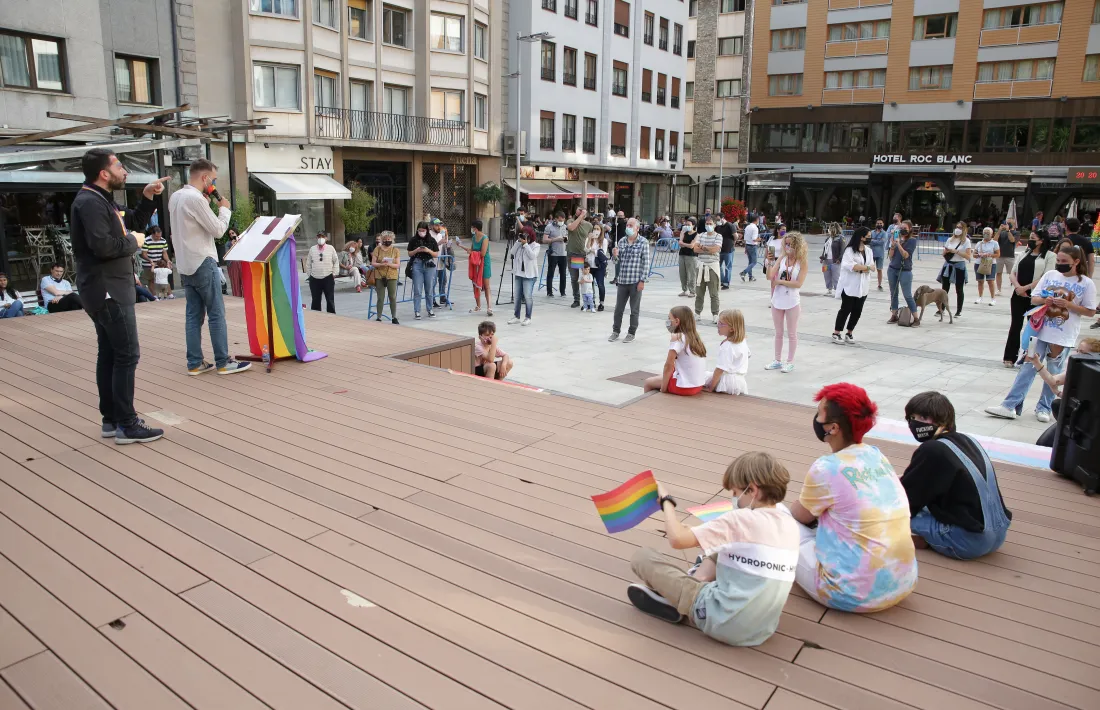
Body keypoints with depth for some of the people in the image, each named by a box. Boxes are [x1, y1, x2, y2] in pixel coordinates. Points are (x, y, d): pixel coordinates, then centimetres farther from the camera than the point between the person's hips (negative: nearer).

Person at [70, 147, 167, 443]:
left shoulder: (101, 200, 16)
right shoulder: (90, 202, -17)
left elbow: (132, 222, 23)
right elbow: (102, 246, -28)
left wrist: (147, 197, 10)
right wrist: (133, 242, -13)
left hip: (109, 290, 11)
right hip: (108, 291, -11)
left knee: (109, 353, 12)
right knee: (127, 354, -9)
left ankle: (111, 419, 19)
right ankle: (126, 425, -5)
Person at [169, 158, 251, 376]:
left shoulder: (176, 197, 11)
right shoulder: (196, 198, -17)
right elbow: (218, 230, -12)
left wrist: (206, 203, 11)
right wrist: (224, 209, 3)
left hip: (185, 265, 9)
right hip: (203, 264, -9)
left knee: (194, 315, 9)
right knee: (216, 314, -2)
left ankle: (194, 363, 11)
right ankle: (223, 363, 1)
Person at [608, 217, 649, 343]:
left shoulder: (643, 243, -5)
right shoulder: (621, 241, 7)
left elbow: (646, 263, -7)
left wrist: (642, 280, -12)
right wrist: (615, 256, -9)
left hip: (636, 281, -4)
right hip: (622, 280, 4)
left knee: (634, 309, 7)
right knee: (618, 308, 10)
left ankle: (631, 333, 17)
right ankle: (615, 331, 23)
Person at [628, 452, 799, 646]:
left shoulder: (740, 519, -16)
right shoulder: (791, 526, 4)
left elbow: (677, 539, -22)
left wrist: (666, 501, -4)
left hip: (723, 622, -7)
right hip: (763, 629, 7)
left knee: (642, 556, -1)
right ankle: (677, 597, 11)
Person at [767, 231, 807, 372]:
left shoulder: (802, 263, -8)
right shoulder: (781, 258, 1)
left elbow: (798, 283, -17)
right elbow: (770, 277, -7)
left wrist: (779, 281, -16)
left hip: (792, 302, -4)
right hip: (777, 300, 4)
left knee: (792, 333, 8)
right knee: (778, 333, 14)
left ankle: (790, 362, 19)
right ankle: (777, 361, 26)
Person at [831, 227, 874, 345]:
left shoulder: (868, 250, 11)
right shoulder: (850, 250, -9)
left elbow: (872, 267, 3)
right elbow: (850, 265, -22)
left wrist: (859, 268, -16)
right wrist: (866, 267, -14)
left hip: (863, 286, 6)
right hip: (849, 286, -6)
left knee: (857, 310, 7)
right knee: (846, 309, -2)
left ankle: (849, 333, 19)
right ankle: (836, 334, 7)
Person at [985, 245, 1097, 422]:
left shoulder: (1086, 283, -3)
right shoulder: (1050, 275, 4)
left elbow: (1090, 312, -2)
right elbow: (1033, 299, 6)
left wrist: (1069, 305, -16)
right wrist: (1044, 300, -15)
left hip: (1064, 336, -2)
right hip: (1041, 331, 2)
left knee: (1054, 373, 7)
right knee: (1028, 367, 0)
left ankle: (1044, 408, 19)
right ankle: (1010, 405, -3)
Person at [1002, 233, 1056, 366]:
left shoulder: (1050, 255, -2)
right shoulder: (1024, 254, 13)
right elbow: (1012, 273, 8)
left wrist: (1026, 287, -14)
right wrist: (1018, 287, -10)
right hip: (1018, 295, 4)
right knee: (1015, 325, 4)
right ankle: (1010, 357, 8)